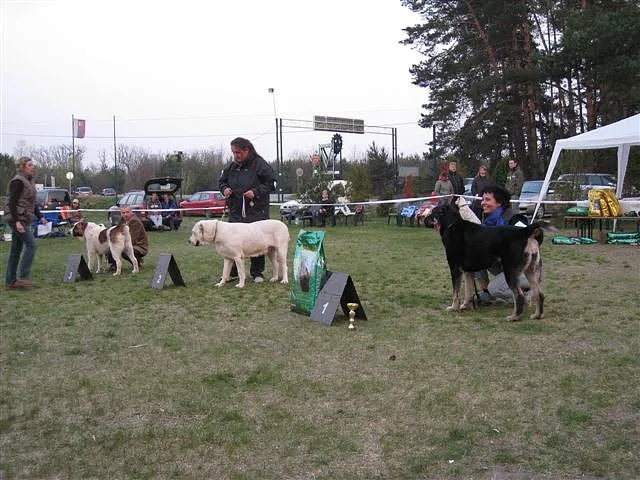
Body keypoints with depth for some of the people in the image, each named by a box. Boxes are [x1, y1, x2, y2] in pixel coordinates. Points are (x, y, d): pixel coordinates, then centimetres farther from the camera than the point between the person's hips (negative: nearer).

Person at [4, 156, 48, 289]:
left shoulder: (29, 181, 17)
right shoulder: (18, 181, -12)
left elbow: (32, 203, 23)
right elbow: (12, 203, -18)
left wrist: (40, 217, 15)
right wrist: (17, 221, -25)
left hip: (23, 219, 9)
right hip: (17, 219, -9)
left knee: (16, 250, 9)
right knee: (31, 245, -12)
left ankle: (10, 281, 12)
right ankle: (23, 277, -10)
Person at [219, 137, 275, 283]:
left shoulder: (260, 164, -5)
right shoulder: (230, 166, 11)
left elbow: (270, 183, -5)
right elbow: (222, 181, 24)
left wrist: (256, 192, -18)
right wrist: (224, 189, 1)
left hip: (256, 212, -4)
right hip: (235, 211, 4)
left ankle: (257, 272, 13)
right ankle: (232, 272, 15)